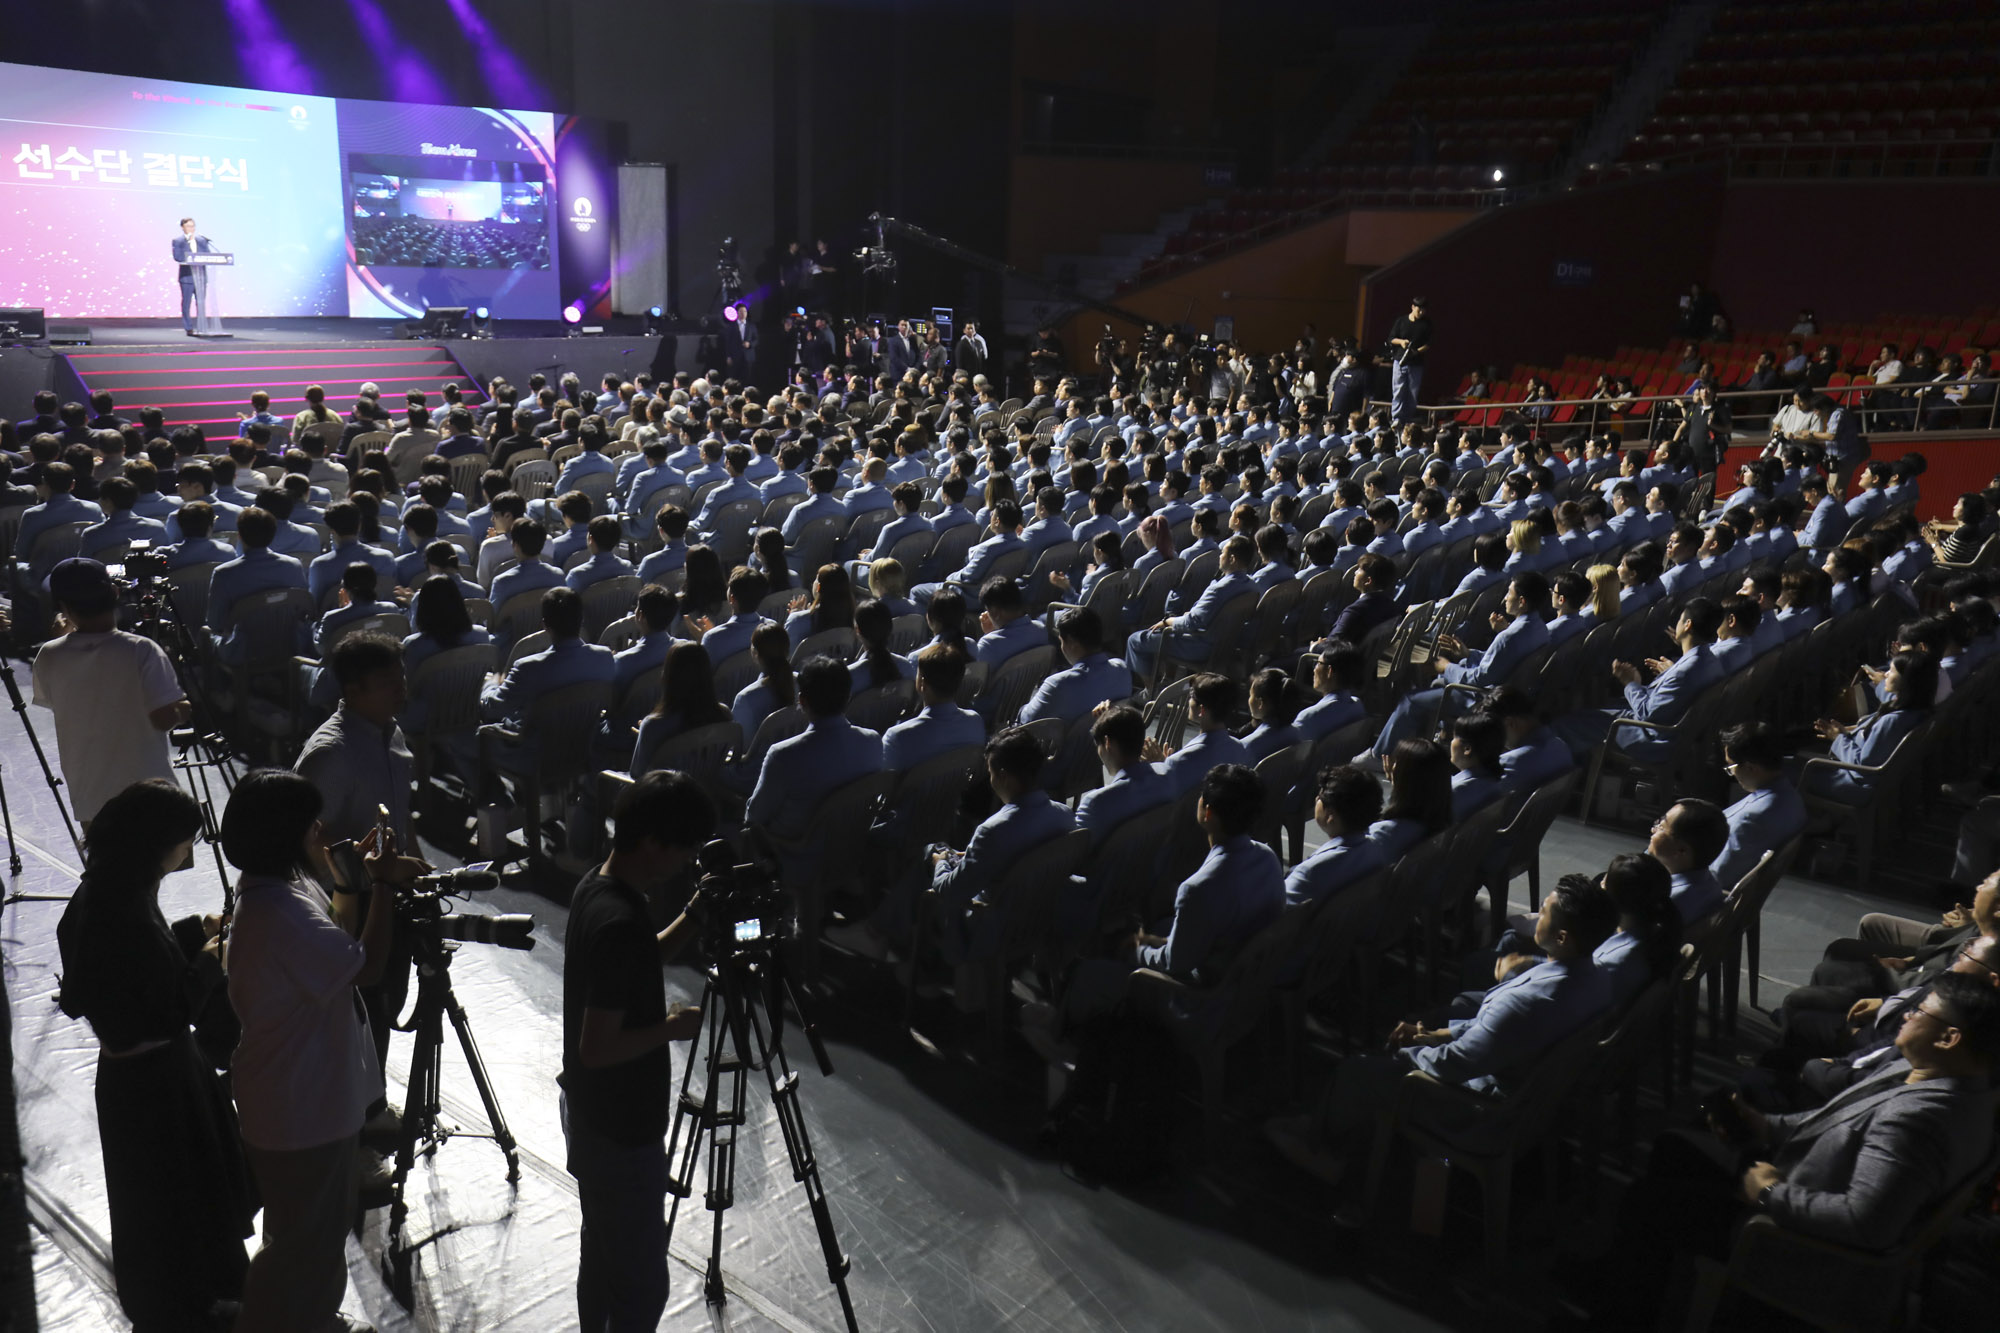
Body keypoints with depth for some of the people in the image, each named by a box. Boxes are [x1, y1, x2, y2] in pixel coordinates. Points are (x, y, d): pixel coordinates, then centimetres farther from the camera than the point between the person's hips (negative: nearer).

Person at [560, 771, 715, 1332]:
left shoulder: (594, 887, -1)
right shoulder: (620, 922, -30)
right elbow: (597, 1047, -29)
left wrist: (690, 920, 2)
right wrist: (671, 1028, -15)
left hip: (589, 1117, 10)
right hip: (622, 1134, -10)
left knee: (601, 1258, 25)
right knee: (642, 1286, 3)